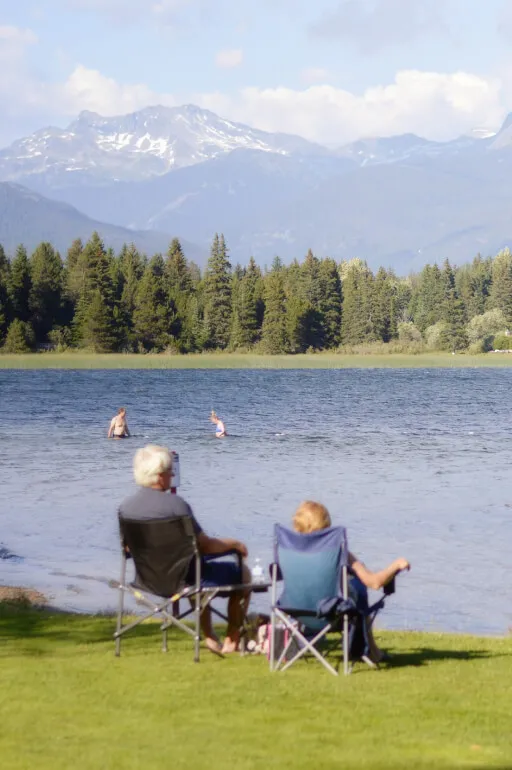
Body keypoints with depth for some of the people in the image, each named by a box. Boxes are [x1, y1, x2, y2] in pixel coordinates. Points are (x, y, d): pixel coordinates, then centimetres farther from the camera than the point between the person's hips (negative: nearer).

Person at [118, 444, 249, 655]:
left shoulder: (125, 507, -6)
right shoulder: (175, 504, -25)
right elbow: (204, 546, -19)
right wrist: (234, 543, 0)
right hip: (183, 578, -7)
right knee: (241, 573, 17)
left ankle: (210, 637, 40)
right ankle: (231, 641, 24)